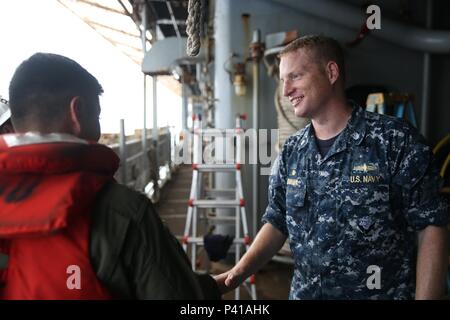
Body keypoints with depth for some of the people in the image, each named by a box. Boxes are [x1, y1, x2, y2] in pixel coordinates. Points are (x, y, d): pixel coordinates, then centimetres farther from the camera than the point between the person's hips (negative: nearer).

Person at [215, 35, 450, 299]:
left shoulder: (396, 141, -14)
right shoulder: (291, 152, 0)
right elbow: (277, 223, 4)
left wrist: (425, 296, -17)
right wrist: (240, 271, -8)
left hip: (382, 292, -4)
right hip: (304, 292, 4)